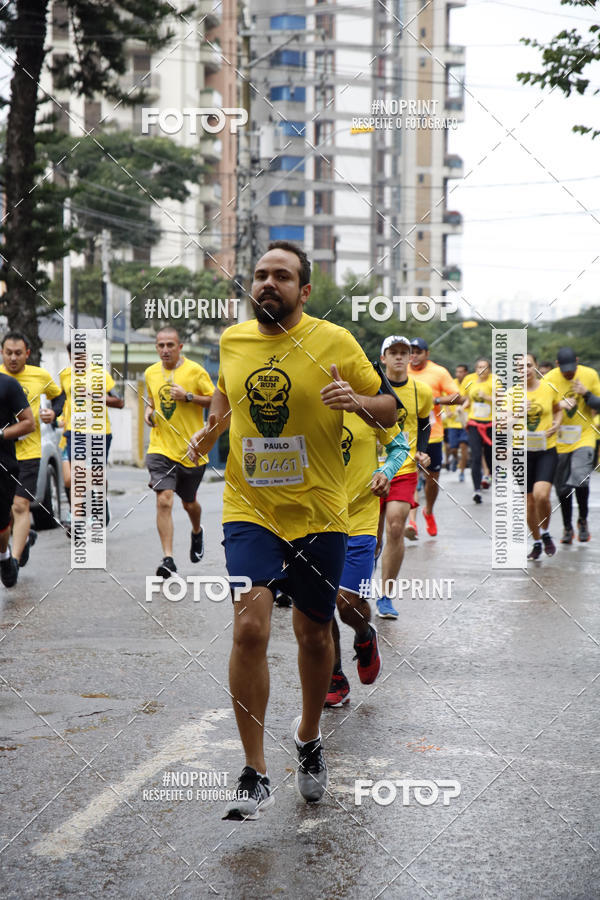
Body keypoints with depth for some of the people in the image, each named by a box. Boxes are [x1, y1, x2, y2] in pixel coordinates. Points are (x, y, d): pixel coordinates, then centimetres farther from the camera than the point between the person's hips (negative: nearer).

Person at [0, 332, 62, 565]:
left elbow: (59, 396, 19)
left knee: (20, 506, -9)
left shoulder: (40, 376, 1)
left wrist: (54, 413, -1)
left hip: (28, 452, -2)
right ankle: (26, 535, 39)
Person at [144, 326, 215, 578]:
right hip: (160, 449, 1)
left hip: (191, 450, -1)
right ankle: (168, 558, -15)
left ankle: (197, 532, 50)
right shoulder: (150, 373, 5)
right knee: (164, 501, -16)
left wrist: (188, 397, -17)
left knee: (189, 503, 16)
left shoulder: (195, 371, -7)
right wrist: (149, 411, 2)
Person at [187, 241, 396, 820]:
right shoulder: (232, 340, 4)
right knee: (249, 628, -15)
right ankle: (255, 775, -7)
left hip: (318, 512, -1)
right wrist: (210, 432, 5)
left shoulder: (334, 342, -5)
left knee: (313, 633, 11)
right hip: (249, 510, 1)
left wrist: (359, 400, -20)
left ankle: (308, 737, 39)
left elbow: (389, 411, 2)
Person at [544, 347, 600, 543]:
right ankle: (567, 527, 25)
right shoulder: (549, 379, -7)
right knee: (562, 488, 6)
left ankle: (583, 520, 5)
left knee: (580, 479, -19)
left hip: (584, 437, -1)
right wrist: (559, 404, -26)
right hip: (559, 440, 1)